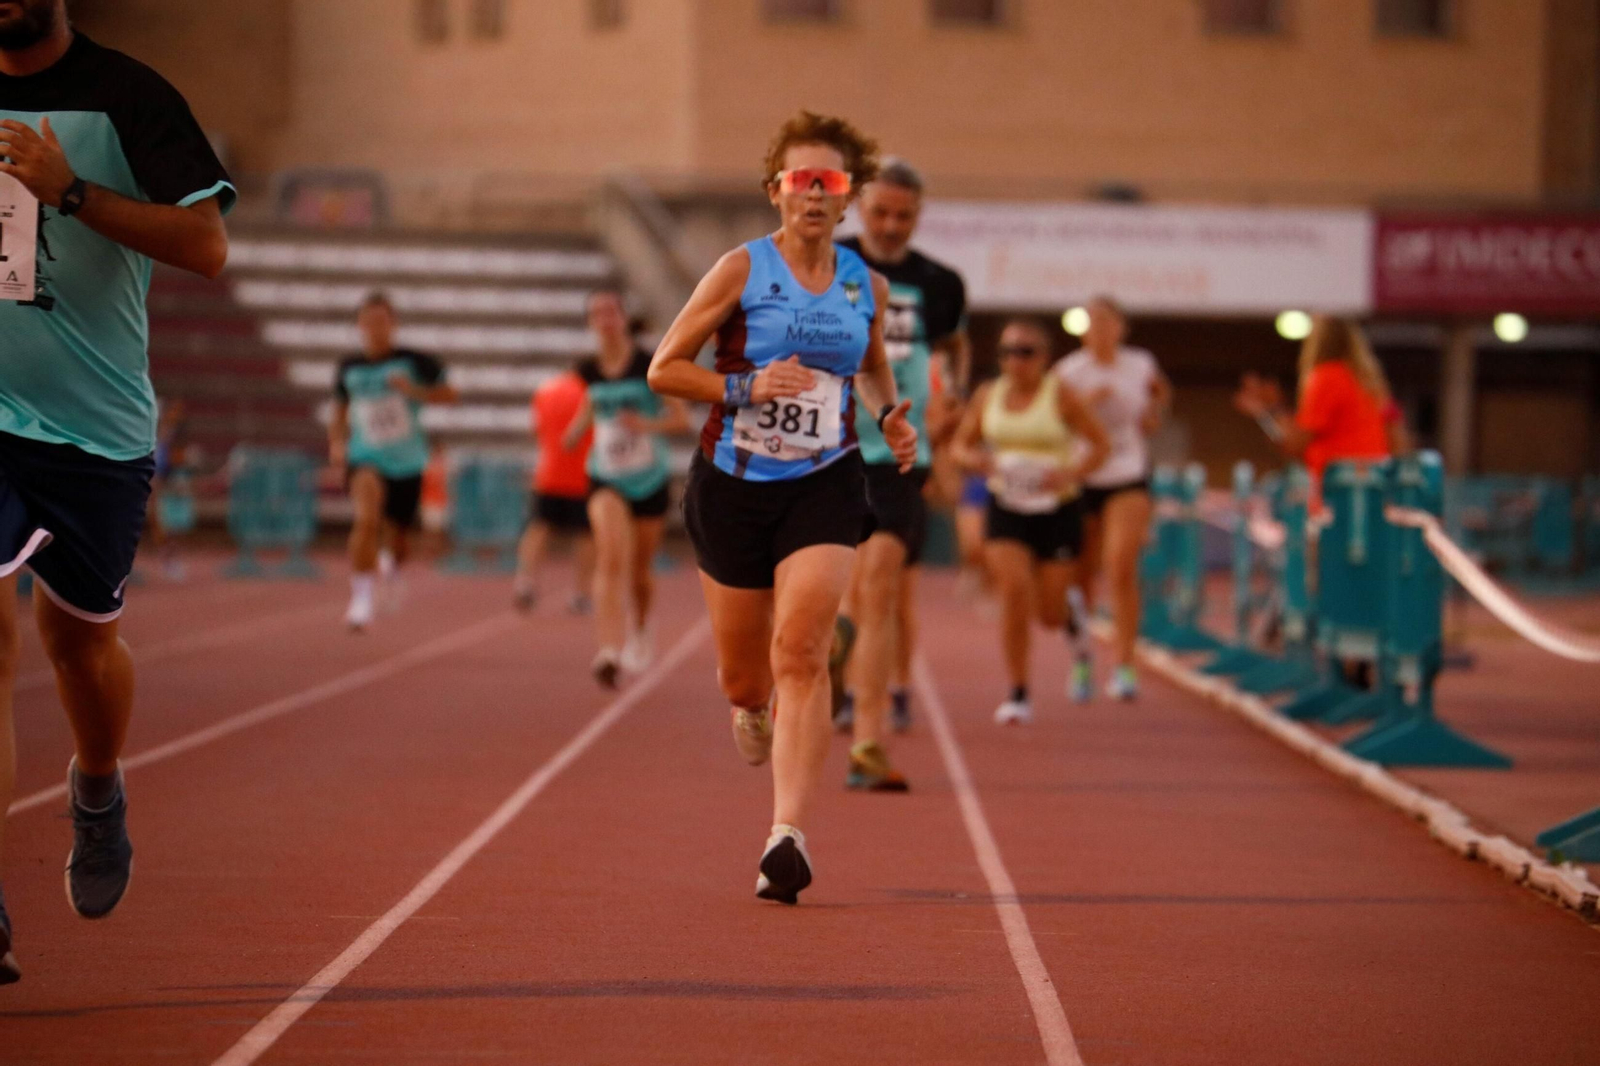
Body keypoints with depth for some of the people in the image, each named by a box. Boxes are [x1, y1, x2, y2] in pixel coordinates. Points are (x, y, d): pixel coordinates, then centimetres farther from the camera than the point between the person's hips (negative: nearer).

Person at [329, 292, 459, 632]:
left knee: (396, 536, 11)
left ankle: (391, 566, 50)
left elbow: (449, 394, -3)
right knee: (367, 518, -29)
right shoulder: (348, 369, 3)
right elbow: (340, 412, 18)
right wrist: (336, 442, 1)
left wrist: (415, 391, -19)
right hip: (365, 459, -1)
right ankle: (361, 597, -23)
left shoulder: (412, 362, -4)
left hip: (406, 462, 1)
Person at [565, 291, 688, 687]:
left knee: (640, 569, 13)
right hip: (606, 480, 1)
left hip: (649, 480, -1)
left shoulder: (650, 366, -11)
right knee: (611, 557, -21)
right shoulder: (589, 372, 0)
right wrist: (576, 430, 5)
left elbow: (682, 418, -9)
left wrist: (648, 424, -26)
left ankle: (640, 632, 44)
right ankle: (609, 652, -31)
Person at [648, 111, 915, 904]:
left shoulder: (866, 286, 5)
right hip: (734, 483, -1)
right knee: (742, 676, 9)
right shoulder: (742, 270, -6)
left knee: (800, 654, -18)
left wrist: (889, 416, 5)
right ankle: (752, 712, 50)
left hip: (824, 486, 1)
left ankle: (788, 838, -23)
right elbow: (664, 368, -4)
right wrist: (746, 388, -18)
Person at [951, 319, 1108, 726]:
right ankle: (1018, 693, -7)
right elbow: (963, 443, 15)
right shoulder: (987, 396, 3)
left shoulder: (1060, 396, -6)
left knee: (1050, 614, 1)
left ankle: (1076, 618, 42)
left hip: (1055, 511, -2)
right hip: (1005, 509, 2)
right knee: (1014, 590, -18)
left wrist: (1070, 474, -18)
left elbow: (1100, 445, -1)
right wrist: (978, 460, -9)